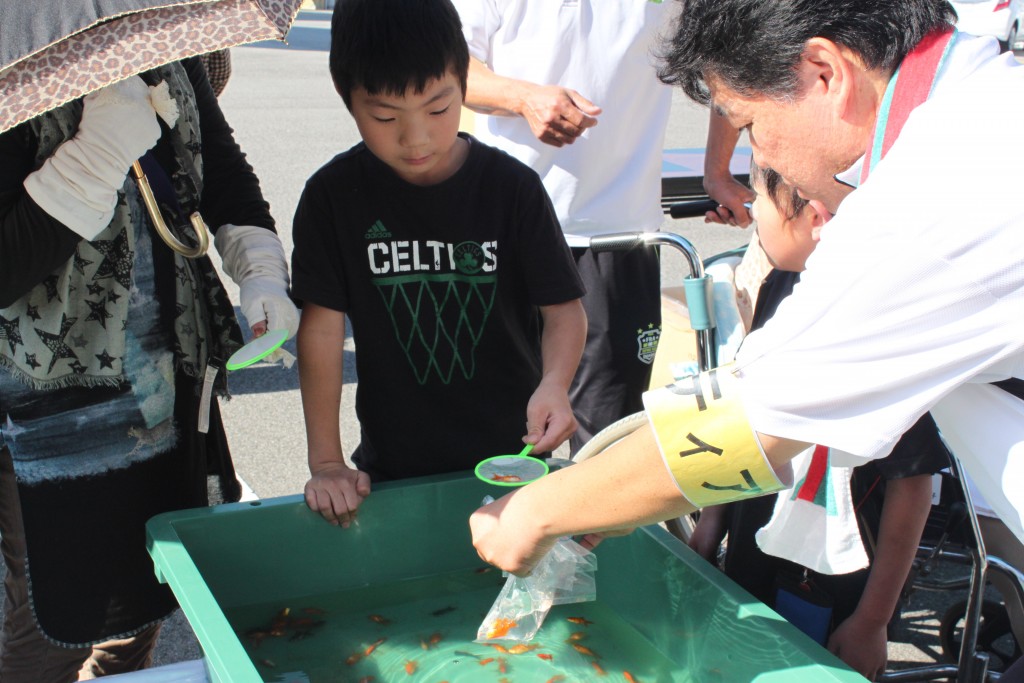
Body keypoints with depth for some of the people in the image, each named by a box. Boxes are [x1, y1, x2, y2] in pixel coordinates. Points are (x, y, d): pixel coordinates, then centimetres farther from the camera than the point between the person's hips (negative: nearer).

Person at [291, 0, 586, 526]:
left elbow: (564, 307, -7)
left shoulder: (512, 188, -11)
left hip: (510, 453, 0)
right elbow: (322, 325, -8)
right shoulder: (334, 195, -10)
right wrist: (325, 462, -10)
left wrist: (554, 384, -27)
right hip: (393, 466, 0)